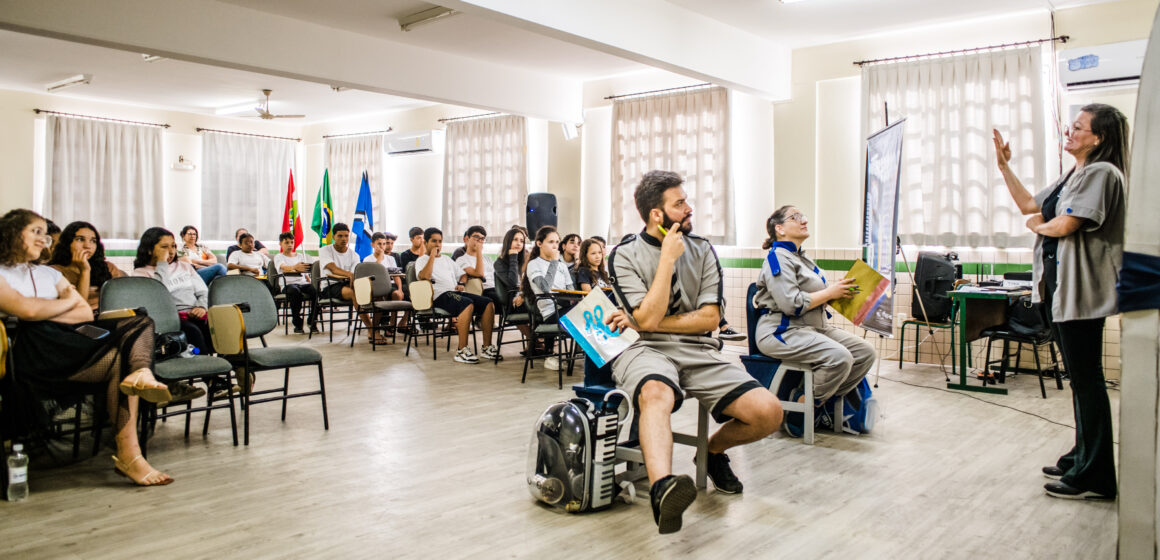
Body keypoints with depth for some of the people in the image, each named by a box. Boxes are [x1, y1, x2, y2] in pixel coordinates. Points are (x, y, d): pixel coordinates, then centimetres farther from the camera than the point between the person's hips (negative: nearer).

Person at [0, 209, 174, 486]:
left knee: (141, 322, -16)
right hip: (35, 351, -7)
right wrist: (68, 301, 6)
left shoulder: (49, 273, 29)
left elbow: (87, 313, 16)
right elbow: (27, 310, -12)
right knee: (119, 360, -29)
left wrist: (44, 313, -1)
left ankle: (141, 372, -52)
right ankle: (128, 454, -35)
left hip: (71, 337, 7)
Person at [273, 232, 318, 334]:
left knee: (315, 290, -30)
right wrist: (295, 267, -36)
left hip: (303, 283, 4)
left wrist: (310, 282, 3)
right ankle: (297, 325, -30)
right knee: (295, 291, -39)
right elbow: (284, 268, -14)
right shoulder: (278, 257, 10)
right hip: (288, 284, -4)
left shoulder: (300, 256, 26)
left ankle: (313, 323, -20)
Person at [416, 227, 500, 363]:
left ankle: (487, 347, -14)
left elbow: (461, 274, 34)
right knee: (468, 304, -36)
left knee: (489, 303, -14)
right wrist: (432, 255, -7)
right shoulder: (422, 260, 9)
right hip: (440, 296, -7)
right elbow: (424, 276, -13)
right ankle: (461, 350, -35)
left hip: (456, 292, 7)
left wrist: (461, 283, 11)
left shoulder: (447, 259, 30)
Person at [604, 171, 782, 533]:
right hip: (646, 350, -4)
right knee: (656, 393, -41)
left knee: (768, 412, -17)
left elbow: (710, 318, 3)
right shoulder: (624, 255, 1)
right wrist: (668, 258, -10)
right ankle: (663, 488, -64)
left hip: (699, 352, 4)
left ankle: (714, 450, 13)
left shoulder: (702, 251, 11)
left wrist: (641, 322, -4)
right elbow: (648, 318, -11)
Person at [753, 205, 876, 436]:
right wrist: (830, 292, -11)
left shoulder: (803, 259, 21)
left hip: (814, 328, 10)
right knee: (839, 357, -30)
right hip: (781, 331, -10)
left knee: (866, 353, -4)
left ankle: (824, 401, 3)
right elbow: (791, 304, -21)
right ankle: (799, 410, -13)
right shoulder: (778, 258, -10)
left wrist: (840, 289, 6)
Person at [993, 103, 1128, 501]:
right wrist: (1004, 167, 17)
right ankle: (1082, 458, 25)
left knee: (1086, 380, -6)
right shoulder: (1072, 176, 17)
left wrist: (1037, 225, 1)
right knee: (1080, 378, 15)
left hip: (1081, 289, -10)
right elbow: (1029, 205, 22)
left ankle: (1094, 476, 0)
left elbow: (1065, 225, -19)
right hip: (1059, 286, 10)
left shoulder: (1101, 173, -12)